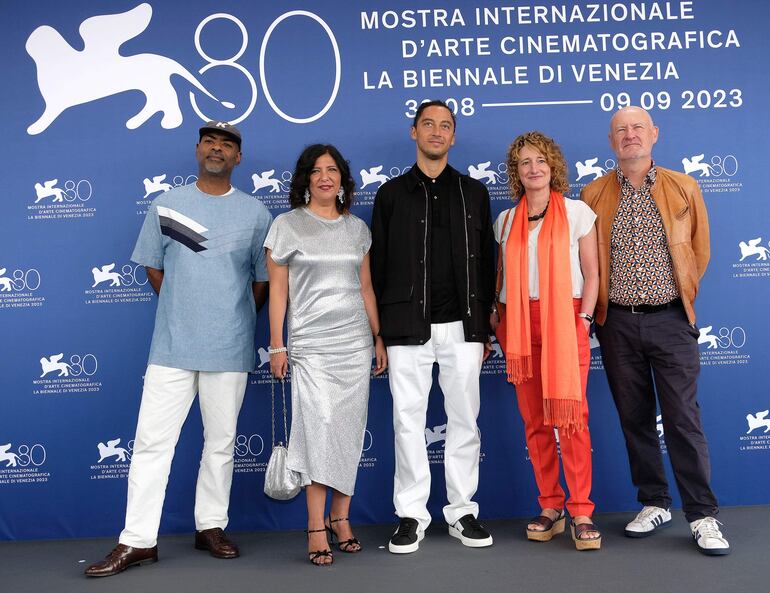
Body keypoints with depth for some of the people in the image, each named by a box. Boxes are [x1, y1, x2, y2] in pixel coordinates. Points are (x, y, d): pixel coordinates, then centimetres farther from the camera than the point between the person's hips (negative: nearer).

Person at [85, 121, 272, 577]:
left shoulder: (255, 212, 4)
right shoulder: (167, 205, 6)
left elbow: (264, 280, 9)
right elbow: (154, 269, 12)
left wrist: (234, 319, 11)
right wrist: (184, 311, 11)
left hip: (230, 348, 0)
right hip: (172, 345, 1)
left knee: (221, 441, 9)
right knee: (152, 440, 0)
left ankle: (211, 526, 24)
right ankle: (138, 540, 11)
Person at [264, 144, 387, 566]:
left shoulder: (357, 228, 12)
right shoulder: (288, 225, 2)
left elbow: (366, 287, 14)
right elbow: (277, 289, 0)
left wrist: (379, 337, 11)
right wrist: (277, 346, -4)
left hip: (356, 342, 4)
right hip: (311, 345, -3)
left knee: (349, 431, 5)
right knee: (319, 430, -9)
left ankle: (340, 517, 18)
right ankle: (317, 528, 0)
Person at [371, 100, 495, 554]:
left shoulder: (473, 192, 11)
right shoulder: (392, 193, 9)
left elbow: (486, 262, 10)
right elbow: (378, 265, 7)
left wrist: (485, 327, 5)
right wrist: (379, 329, 2)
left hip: (462, 325, 1)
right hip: (408, 326, -1)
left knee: (464, 420, 6)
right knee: (409, 421, 3)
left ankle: (463, 512, 19)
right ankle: (412, 515, 15)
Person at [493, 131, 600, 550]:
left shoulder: (577, 212, 6)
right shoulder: (506, 221, 14)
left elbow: (591, 273, 3)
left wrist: (583, 320, -6)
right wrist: (493, 313, 3)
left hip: (565, 322, -3)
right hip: (520, 325, 3)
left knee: (571, 417, -9)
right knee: (534, 421, 4)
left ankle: (581, 513, 0)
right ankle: (550, 508, 15)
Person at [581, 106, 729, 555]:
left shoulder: (684, 188, 5)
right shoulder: (594, 195, 5)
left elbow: (699, 250, 11)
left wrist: (683, 295, 12)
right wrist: (601, 304, 7)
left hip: (670, 320, -1)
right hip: (618, 323, 2)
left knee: (683, 418, -1)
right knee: (635, 417, 9)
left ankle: (703, 516, 10)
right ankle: (655, 504, 23)